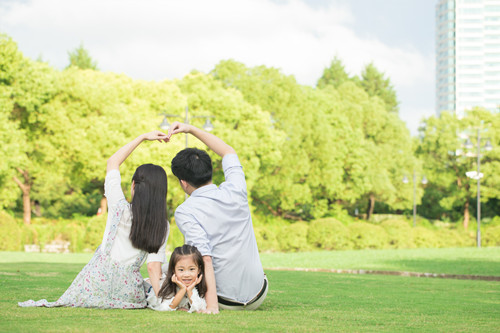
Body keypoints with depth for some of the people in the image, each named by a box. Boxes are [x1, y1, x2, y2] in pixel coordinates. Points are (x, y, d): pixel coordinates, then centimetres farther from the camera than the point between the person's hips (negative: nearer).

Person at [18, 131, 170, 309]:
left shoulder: (119, 208, -5)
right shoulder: (162, 227, -3)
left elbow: (112, 162, 7)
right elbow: (154, 267, -9)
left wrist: (143, 137, 9)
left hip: (98, 284, 0)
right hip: (128, 293, 0)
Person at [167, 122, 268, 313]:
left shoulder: (184, 212, -16)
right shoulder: (235, 192, -4)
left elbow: (205, 258, -26)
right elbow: (229, 152, 16)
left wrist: (211, 305, -30)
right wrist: (191, 129, 16)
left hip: (225, 302, -4)